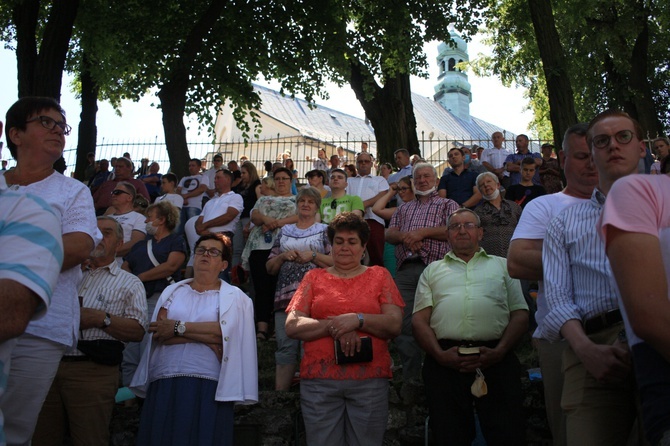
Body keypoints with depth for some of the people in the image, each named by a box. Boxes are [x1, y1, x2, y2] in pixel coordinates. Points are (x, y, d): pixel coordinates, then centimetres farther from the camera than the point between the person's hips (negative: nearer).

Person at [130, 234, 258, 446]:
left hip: (208, 387, -2)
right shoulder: (172, 291, 15)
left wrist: (177, 327, -6)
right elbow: (159, 333, -1)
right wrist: (207, 336, -9)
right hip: (164, 384, 3)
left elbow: (224, 332, -11)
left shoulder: (234, 297, 7)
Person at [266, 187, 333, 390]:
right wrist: (283, 256, -1)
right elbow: (270, 268, 18)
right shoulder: (284, 231, 20)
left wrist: (312, 255, -10)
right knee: (285, 345, -2)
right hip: (285, 295, 3)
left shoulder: (324, 230, 11)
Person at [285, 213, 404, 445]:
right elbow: (292, 326, 2)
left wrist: (358, 319, -14)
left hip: (370, 380, 0)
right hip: (319, 379, 1)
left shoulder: (379, 275, 11)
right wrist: (333, 326, -11)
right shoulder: (314, 277, 12)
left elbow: (395, 324, 1)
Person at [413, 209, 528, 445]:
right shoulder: (432, 270, 22)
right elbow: (419, 320, 11)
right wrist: (439, 354, -6)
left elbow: (520, 315, 11)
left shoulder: (502, 265, 21)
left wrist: (499, 352, -5)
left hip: (496, 361, 0)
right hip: (444, 363, 1)